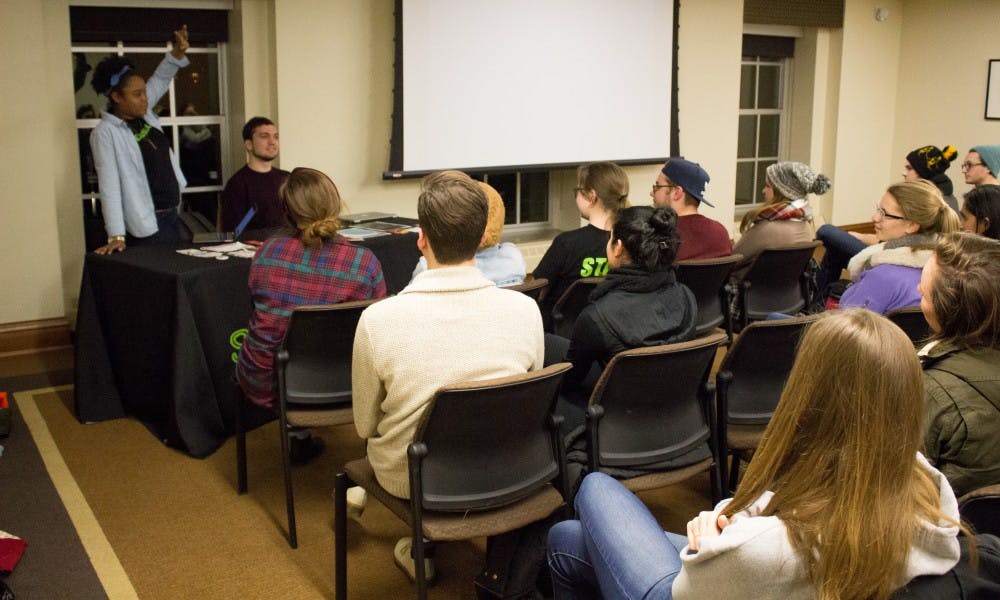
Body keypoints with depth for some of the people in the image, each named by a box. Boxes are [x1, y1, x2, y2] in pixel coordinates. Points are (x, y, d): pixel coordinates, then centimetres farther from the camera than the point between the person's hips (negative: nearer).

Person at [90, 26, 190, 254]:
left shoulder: (144, 114, 6)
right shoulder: (105, 133, -15)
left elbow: (160, 80, 15)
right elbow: (110, 186, -21)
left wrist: (178, 52, -5)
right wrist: (116, 236, -27)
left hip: (172, 216, 8)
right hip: (146, 226, -8)